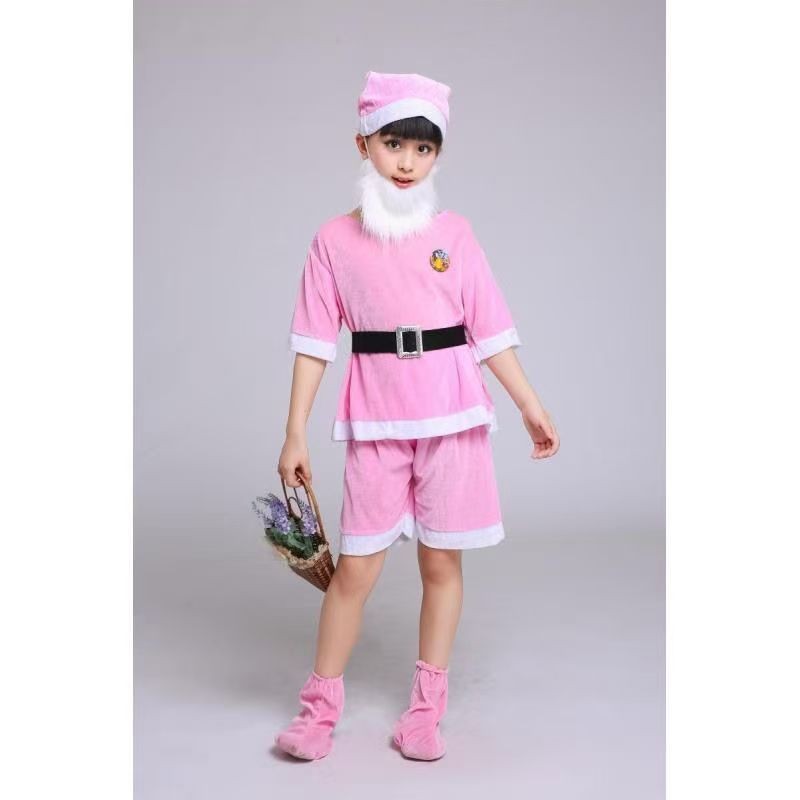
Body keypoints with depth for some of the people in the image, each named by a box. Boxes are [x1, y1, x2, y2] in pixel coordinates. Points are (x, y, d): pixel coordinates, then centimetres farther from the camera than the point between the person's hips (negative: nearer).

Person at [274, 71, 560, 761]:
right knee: (356, 566, 2)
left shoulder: (453, 233, 3)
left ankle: (427, 708, 24)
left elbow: (491, 331, 6)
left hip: (451, 414, 1)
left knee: (441, 560, 8)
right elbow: (316, 342, 2)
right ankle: (321, 707, 20)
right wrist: (295, 433, -1)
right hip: (376, 420, -1)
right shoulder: (336, 239, 2)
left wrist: (531, 406, 4)